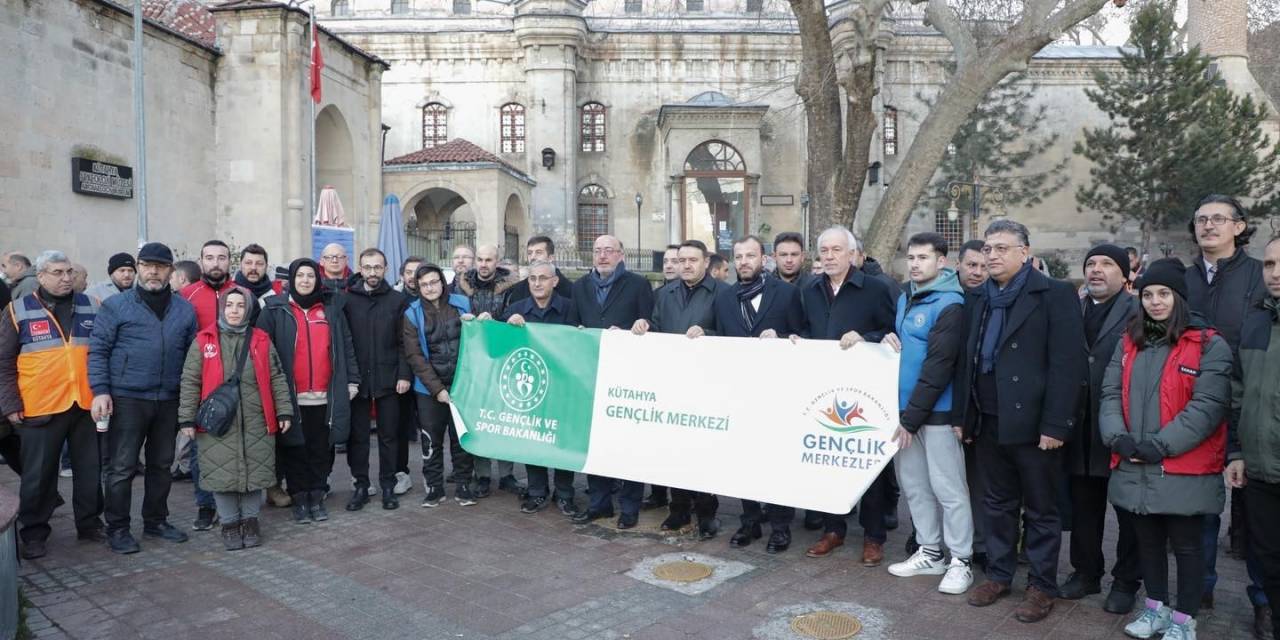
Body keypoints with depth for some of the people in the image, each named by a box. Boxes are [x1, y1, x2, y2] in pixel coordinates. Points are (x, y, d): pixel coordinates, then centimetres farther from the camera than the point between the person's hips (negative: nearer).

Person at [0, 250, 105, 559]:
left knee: (90, 471, 10)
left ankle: (90, 523, 24)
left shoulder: (92, 307, 7)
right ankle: (34, 533, 20)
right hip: (41, 408, -2)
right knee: (38, 475, 7)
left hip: (87, 405, 2)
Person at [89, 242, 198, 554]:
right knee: (122, 467, 1)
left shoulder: (184, 309, 8)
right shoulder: (115, 306, -2)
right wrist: (100, 391, -13)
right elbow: (98, 350, -4)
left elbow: (192, 354, 11)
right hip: (127, 399, -4)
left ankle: (156, 521, 27)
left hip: (169, 400, 4)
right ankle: (117, 529, 14)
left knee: (161, 464, 13)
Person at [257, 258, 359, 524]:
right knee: (295, 450, 7)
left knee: (321, 450, 8)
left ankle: (317, 497, 20)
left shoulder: (332, 307, 8)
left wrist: (351, 380, 4)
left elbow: (346, 346, 9)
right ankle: (299, 500, 18)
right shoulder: (275, 310, 1)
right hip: (291, 397, -1)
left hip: (325, 396, 2)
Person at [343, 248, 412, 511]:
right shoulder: (347, 300, 2)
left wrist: (404, 374, -7)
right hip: (356, 379, 0)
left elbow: (404, 342, 1)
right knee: (357, 436, 7)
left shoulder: (397, 301, 3)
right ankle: (360, 485, 20)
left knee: (389, 435, 7)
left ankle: (388, 486, 19)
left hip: (388, 379, 0)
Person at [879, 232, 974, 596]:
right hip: (905, 407, 8)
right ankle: (929, 552, 27)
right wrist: (888, 338, 6)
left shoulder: (949, 305, -15)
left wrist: (911, 418, -17)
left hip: (935, 412, -8)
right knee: (914, 485, 14)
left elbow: (938, 367, -18)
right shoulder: (905, 296, 10)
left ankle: (961, 562, 13)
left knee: (948, 488, 0)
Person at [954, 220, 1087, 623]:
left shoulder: (1055, 294, -8)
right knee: (998, 504, 16)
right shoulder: (977, 299, 11)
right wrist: (962, 415, 8)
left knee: (1041, 509, 8)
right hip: (989, 423, 6)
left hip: (1032, 424, -5)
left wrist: (1055, 425, -18)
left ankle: (1042, 585, 22)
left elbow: (1066, 364, -14)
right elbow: (967, 360, 13)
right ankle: (998, 574, 29)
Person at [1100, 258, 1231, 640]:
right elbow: (1111, 393, 6)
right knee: (1148, 540, 17)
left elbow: (1208, 406, -14)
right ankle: (1156, 608, 33)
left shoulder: (1209, 346, -6)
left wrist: (1161, 445, -19)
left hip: (1184, 469, -5)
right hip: (1134, 468, 5)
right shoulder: (1130, 343, 11)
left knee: (1186, 544, 7)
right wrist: (1117, 436, -11)